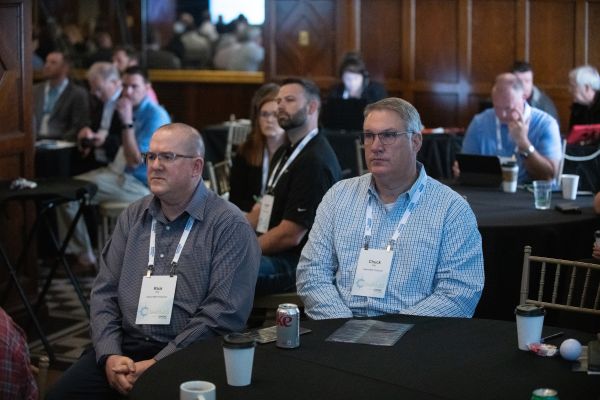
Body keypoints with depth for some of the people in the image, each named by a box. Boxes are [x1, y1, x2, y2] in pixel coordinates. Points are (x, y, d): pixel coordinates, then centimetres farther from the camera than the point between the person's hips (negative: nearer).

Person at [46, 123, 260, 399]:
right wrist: (109, 354, -6)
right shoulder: (133, 217, 13)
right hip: (124, 347, 5)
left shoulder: (230, 225, -6)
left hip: (189, 357, -4)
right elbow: (105, 292, 11)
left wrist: (159, 363, -17)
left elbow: (225, 313, -14)